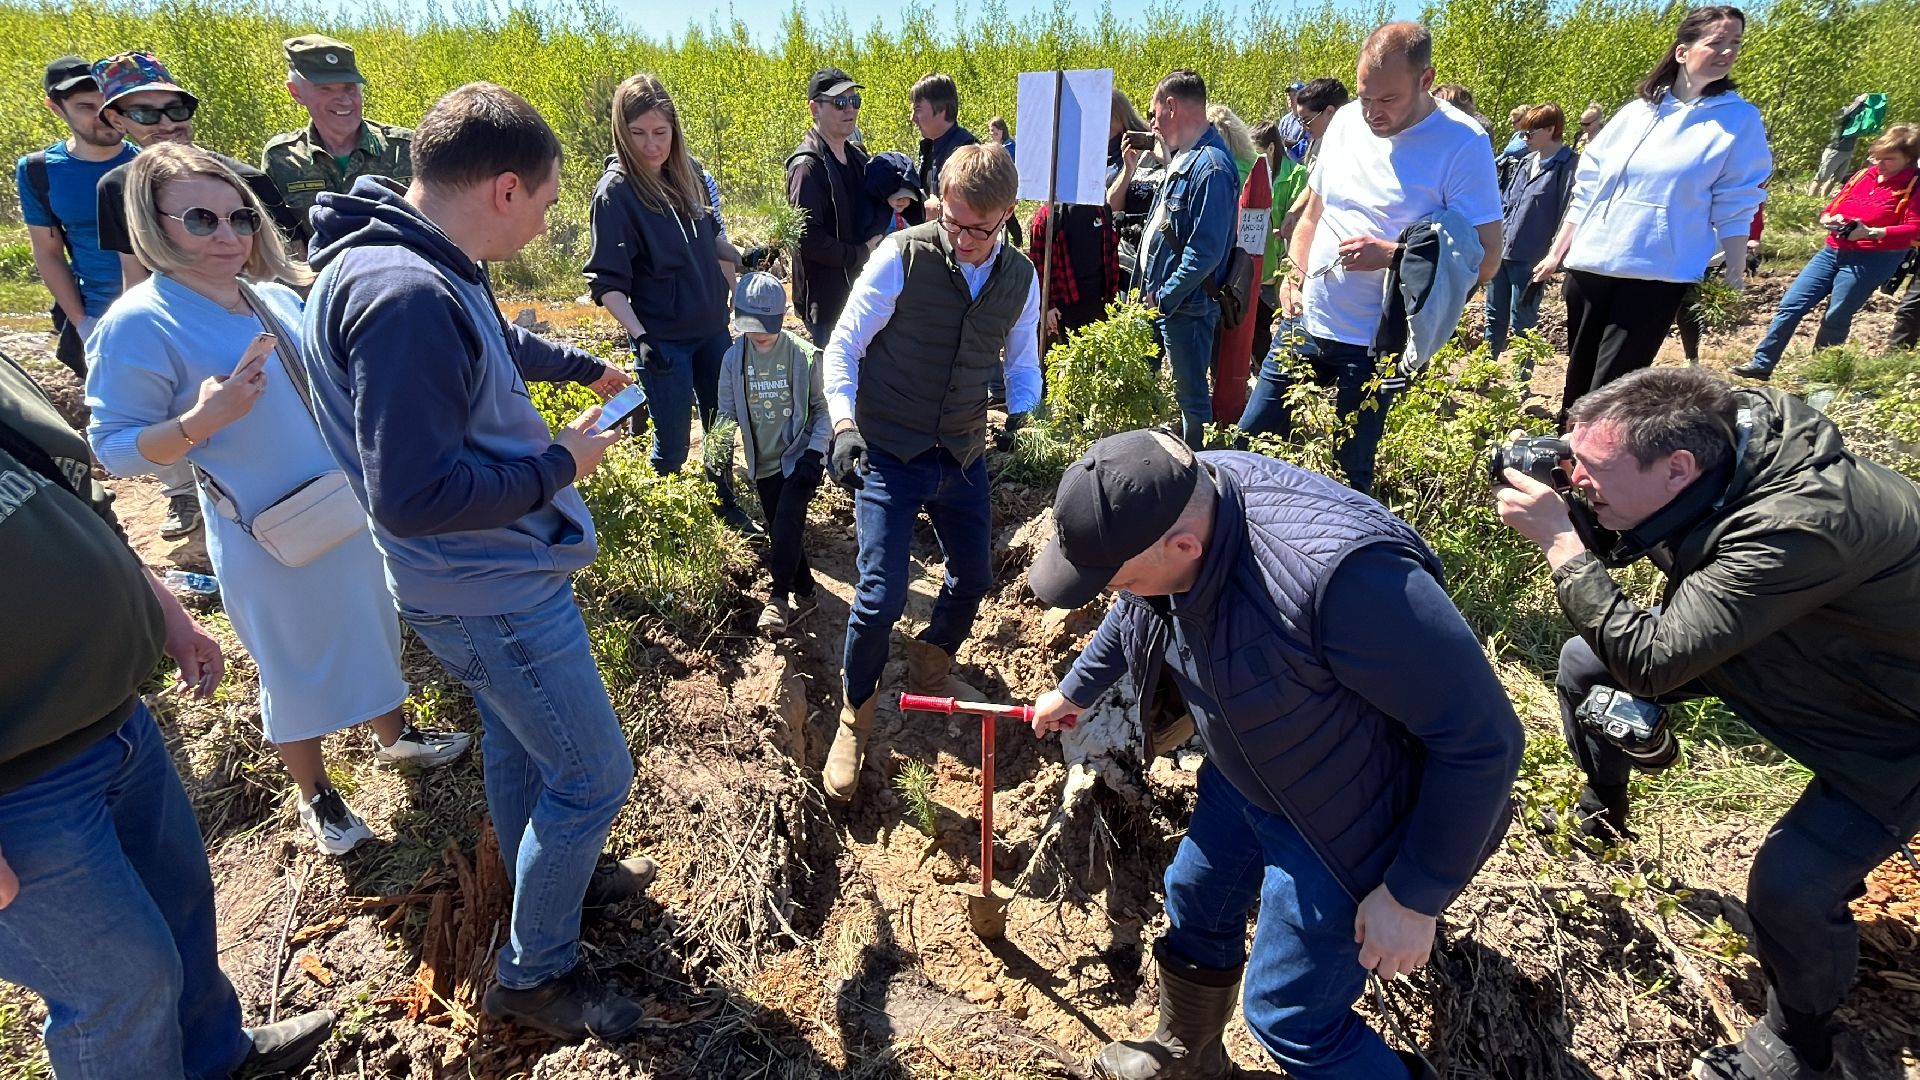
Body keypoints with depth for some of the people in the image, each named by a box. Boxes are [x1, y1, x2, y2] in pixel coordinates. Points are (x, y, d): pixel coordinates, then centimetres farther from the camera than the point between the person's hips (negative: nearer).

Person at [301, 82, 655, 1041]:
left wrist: (583, 366, 37)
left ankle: (556, 880, 50)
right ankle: (533, 974, 27)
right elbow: (412, 495, -31)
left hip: (490, 578, 10)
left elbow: (497, 344, 25)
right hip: (494, 595, -10)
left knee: (516, 746, 26)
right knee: (592, 775, 5)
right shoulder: (405, 296, -30)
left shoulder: (427, 270, 2)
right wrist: (559, 465, -19)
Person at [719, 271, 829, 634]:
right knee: (780, 531, 7)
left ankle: (779, 596, -8)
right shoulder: (734, 358, -2)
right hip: (764, 463, 4)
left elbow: (823, 409, -4)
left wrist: (814, 453, -13)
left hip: (801, 456, -4)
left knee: (787, 521, -20)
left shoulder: (803, 355, -11)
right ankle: (803, 593, 23)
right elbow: (727, 413, 5)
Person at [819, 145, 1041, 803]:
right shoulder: (902, 257, -12)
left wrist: (1021, 410, -7)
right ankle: (855, 716, 17)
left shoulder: (1021, 279, 2)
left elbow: (1022, 361, 15)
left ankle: (929, 670, 46)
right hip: (889, 453, -5)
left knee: (974, 578, 15)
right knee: (882, 595, -10)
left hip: (962, 454, 5)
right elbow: (843, 346, -9)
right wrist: (844, 422, -25)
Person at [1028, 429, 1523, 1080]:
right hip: (1247, 771, 7)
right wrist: (1076, 691, 24)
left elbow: (1483, 738, -29)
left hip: (1347, 818, -7)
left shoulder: (1338, 575, -42)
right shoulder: (1167, 503, -16)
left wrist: (1413, 897, -19)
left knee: (1288, 1017, 3)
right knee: (1196, 903, 23)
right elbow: (1132, 616, 8)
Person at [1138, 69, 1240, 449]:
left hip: (1184, 307, -10)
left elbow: (1205, 252, -23)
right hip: (1159, 299, 10)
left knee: (1191, 396, 3)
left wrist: (1163, 299, -18)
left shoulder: (1211, 167, -19)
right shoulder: (1182, 158, 12)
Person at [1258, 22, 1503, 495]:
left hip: (1377, 345, -5)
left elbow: (1486, 259, -13)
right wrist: (1294, 274, 3)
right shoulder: (1345, 122, 5)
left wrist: (1391, 255, -22)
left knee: (1349, 474, 7)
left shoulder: (1463, 143, -12)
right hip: (1306, 325, 5)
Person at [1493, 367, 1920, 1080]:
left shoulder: (1802, 525, -41)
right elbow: (1620, 539, -1)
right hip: (1780, 642, 8)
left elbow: (1648, 661, -40)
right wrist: (1566, 499, -21)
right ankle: (1601, 808, 28)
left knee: (1789, 883, -19)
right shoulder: (1715, 439, -18)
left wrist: (1559, 538, -38)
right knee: (1585, 663, 2)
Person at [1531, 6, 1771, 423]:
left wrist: (1734, 281, -5)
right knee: (1578, 378, 12)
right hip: (1589, 266, 3)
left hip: (1657, 275, -3)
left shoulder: (1740, 120, 2)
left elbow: (1735, 209, -1)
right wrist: (1557, 253, 11)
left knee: (1609, 388, -5)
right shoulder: (1637, 111, 10)